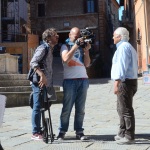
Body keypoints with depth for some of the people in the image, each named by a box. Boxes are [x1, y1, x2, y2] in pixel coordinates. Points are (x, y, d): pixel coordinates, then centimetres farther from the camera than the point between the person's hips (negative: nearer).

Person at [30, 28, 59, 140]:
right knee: (38, 107, -5)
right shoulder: (43, 48, -10)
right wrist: (42, 75, -29)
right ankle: (35, 133, 1)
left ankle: (38, 130, 22)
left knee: (42, 107, 13)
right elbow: (33, 63, -20)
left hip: (46, 83, 9)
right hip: (39, 82, -9)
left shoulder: (51, 49, 18)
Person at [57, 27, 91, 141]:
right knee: (67, 108, -3)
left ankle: (79, 131, 8)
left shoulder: (82, 47, 18)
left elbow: (87, 64, 10)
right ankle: (62, 131, 3)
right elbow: (66, 59, -14)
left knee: (81, 109, 3)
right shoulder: (65, 46, 7)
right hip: (70, 80, -4)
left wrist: (86, 51, 0)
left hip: (83, 79, 4)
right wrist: (75, 45, -11)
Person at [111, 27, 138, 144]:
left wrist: (117, 83, -25)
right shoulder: (129, 47, 21)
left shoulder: (123, 47, -12)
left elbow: (121, 66, -22)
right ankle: (123, 133, 26)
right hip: (130, 81, 11)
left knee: (126, 110, -6)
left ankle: (129, 136, 1)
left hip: (125, 82, -11)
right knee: (122, 109, 17)